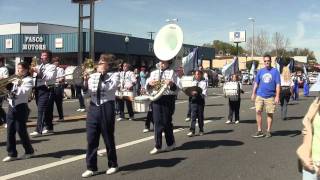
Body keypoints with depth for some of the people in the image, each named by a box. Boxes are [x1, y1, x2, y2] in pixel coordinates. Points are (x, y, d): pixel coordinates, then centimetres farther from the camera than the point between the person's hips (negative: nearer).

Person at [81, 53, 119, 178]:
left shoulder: (114, 75, 0)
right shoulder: (92, 76, 9)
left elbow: (111, 88, -17)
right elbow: (86, 93, 7)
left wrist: (103, 76, -12)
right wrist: (85, 82, -9)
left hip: (106, 108, -4)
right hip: (93, 108, 4)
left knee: (108, 138, 7)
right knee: (91, 139, 4)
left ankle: (113, 165, 25)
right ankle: (91, 168, 14)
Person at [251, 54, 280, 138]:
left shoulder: (275, 71, 0)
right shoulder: (260, 71, 9)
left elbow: (278, 85, -3)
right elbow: (256, 83, 14)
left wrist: (277, 96, -10)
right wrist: (253, 93, 8)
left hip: (270, 96, -2)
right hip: (260, 95, 2)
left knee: (270, 114, 5)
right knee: (258, 112, -4)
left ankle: (268, 131, 17)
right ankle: (259, 131, 5)